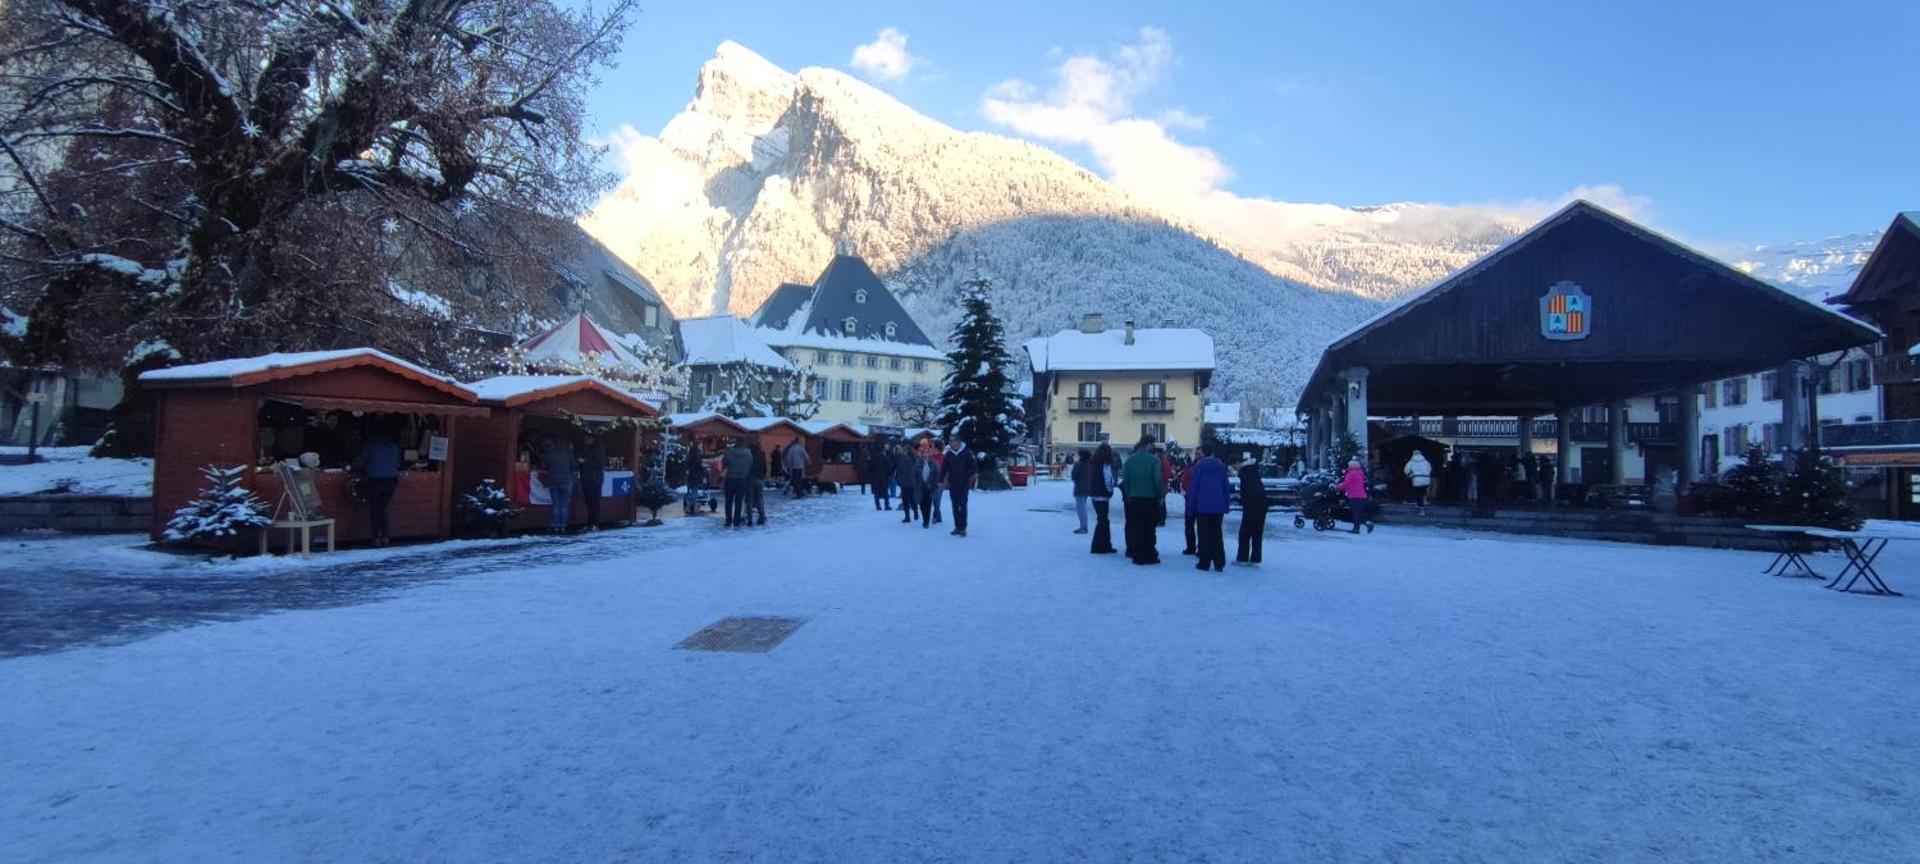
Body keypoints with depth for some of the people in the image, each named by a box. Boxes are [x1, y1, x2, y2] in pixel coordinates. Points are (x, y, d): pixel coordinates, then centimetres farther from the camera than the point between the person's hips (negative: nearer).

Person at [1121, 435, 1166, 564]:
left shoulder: (1130, 460, 2)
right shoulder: (1153, 460, -12)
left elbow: (1125, 480, 2)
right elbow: (1158, 480, -13)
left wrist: (1129, 495, 10)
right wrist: (1162, 493, 0)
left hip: (1134, 498, 4)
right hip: (1150, 498, -4)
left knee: (1136, 528, 9)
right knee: (1150, 528, 5)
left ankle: (1137, 554, 10)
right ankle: (1149, 555, 7)